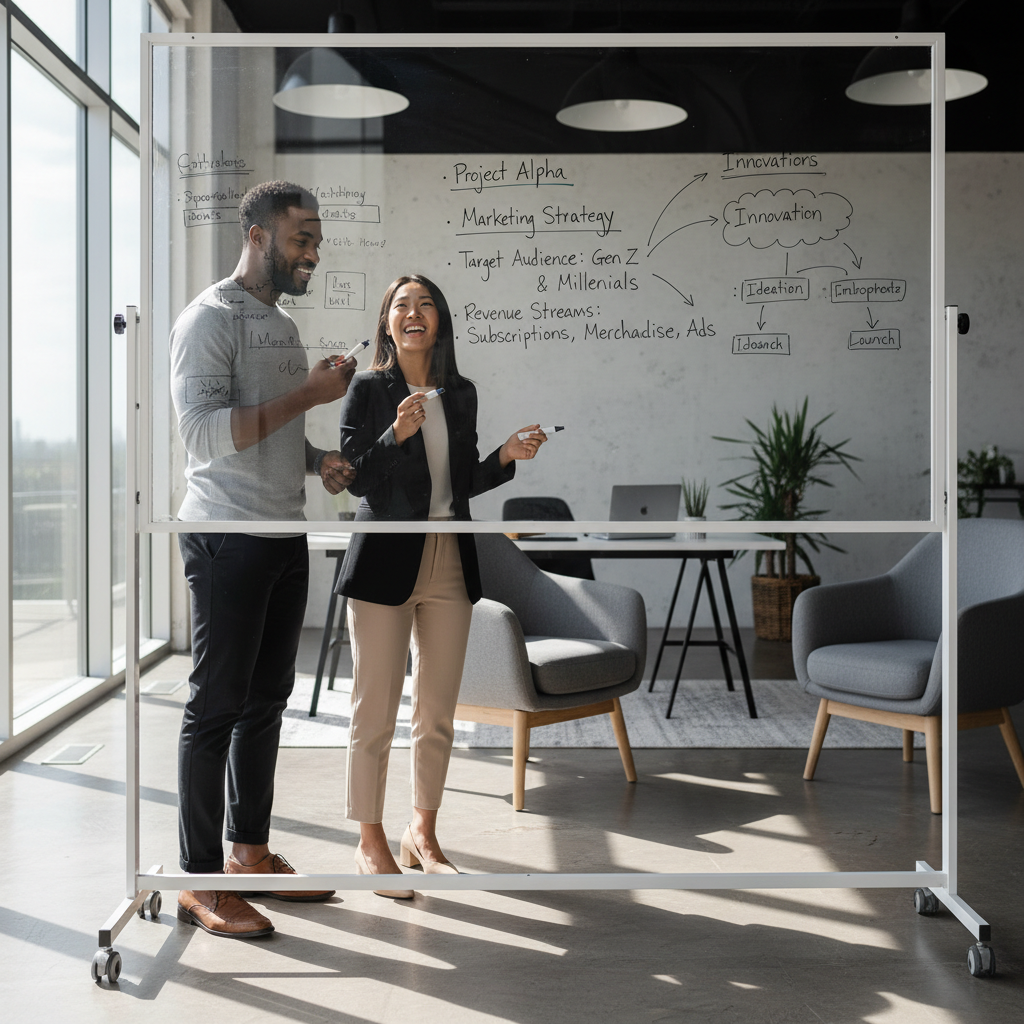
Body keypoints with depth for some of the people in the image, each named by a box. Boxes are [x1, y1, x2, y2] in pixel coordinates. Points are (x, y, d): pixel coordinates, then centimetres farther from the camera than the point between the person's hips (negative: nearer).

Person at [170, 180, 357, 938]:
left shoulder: (284, 325, 17)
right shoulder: (210, 319, -9)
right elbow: (206, 431, -20)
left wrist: (319, 460, 5)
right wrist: (309, 393, -20)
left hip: (285, 536, 8)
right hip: (228, 540, -8)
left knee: (267, 700, 12)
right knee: (217, 705, -4)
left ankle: (251, 851, 23)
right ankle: (201, 880, 3)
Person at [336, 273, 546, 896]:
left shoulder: (462, 394, 11)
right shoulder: (368, 390, -2)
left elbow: (466, 483, 15)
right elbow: (354, 480, -7)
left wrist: (508, 457, -2)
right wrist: (396, 434, -22)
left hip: (451, 562, 5)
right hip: (386, 561, -4)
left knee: (439, 714, 11)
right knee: (375, 711, -1)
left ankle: (423, 834, 26)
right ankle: (371, 843, 12)